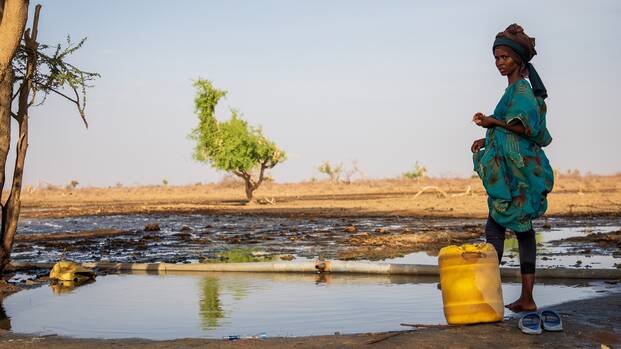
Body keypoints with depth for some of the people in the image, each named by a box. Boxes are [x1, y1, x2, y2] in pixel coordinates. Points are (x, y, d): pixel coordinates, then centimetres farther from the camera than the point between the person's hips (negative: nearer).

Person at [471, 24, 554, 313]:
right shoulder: (516, 89, 20)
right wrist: (488, 139, 15)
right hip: (517, 170, 10)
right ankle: (527, 298, 10)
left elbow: (525, 126, -21)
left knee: (495, 227, -10)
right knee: (523, 229, 7)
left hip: (516, 170, -10)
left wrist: (493, 121, -31)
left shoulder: (520, 89, -8)